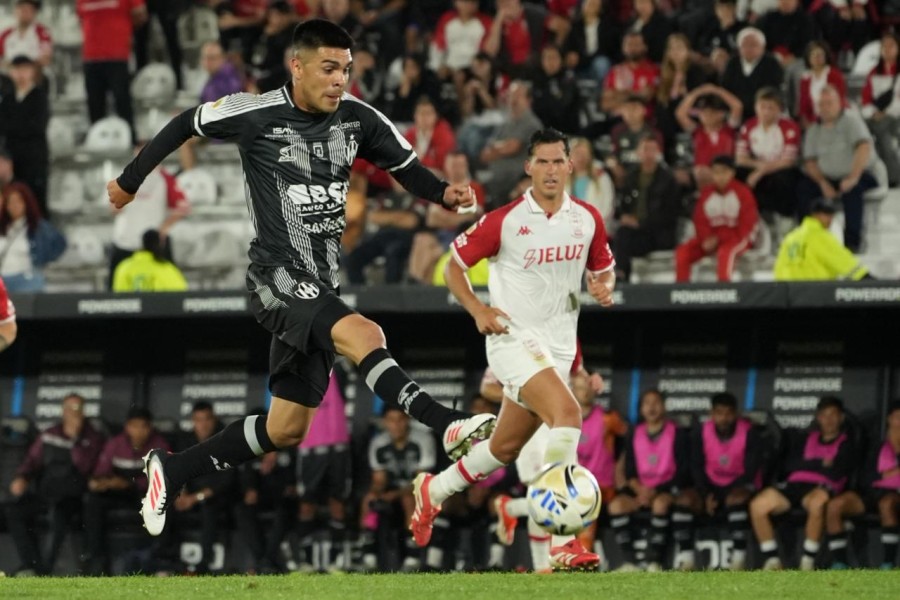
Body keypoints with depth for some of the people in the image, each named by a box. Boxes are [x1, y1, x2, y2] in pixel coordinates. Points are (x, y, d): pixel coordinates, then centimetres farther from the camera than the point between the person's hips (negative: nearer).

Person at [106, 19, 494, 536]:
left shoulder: (359, 119, 2)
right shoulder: (256, 115, -9)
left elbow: (407, 168, 12)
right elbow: (186, 125, 6)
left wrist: (445, 193, -10)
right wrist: (130, 182, 16)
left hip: (320, 288, 6)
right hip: (278, 276, -6)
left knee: (286, 430, 10)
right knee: (363, 335, -33)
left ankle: (172, 472, 24)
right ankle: (450, 426, -43)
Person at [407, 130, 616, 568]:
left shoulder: (588, 219, 3)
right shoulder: (504, 221, -10)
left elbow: (602, 269, 18)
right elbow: (454, 265, 0)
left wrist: (603, 287, -6)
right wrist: (478, 310, -15)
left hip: (558, 346, 6)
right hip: (514, 339, -6)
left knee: (505, 449, 13)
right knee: (567, 413, -28)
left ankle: (433, 490, 40)